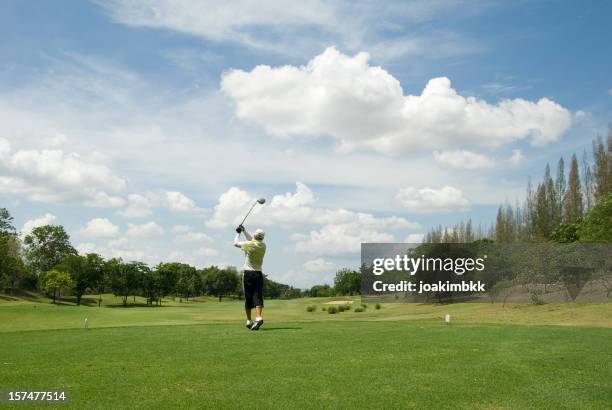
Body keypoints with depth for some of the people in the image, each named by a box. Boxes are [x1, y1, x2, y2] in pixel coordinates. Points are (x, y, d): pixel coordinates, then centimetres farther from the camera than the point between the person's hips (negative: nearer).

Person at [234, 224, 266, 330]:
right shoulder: (263, 246, 5)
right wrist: (244, 231, 28)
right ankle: (259, 317, -24)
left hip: (248, 273, -3)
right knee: (258, 297, -5)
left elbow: (236, 243, 7)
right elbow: (253, 241, 24)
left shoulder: (249, 245, -10)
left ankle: (249, 321, 9)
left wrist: (238, 233, 22)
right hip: (259, 273, 3)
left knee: (248, 298, 4)